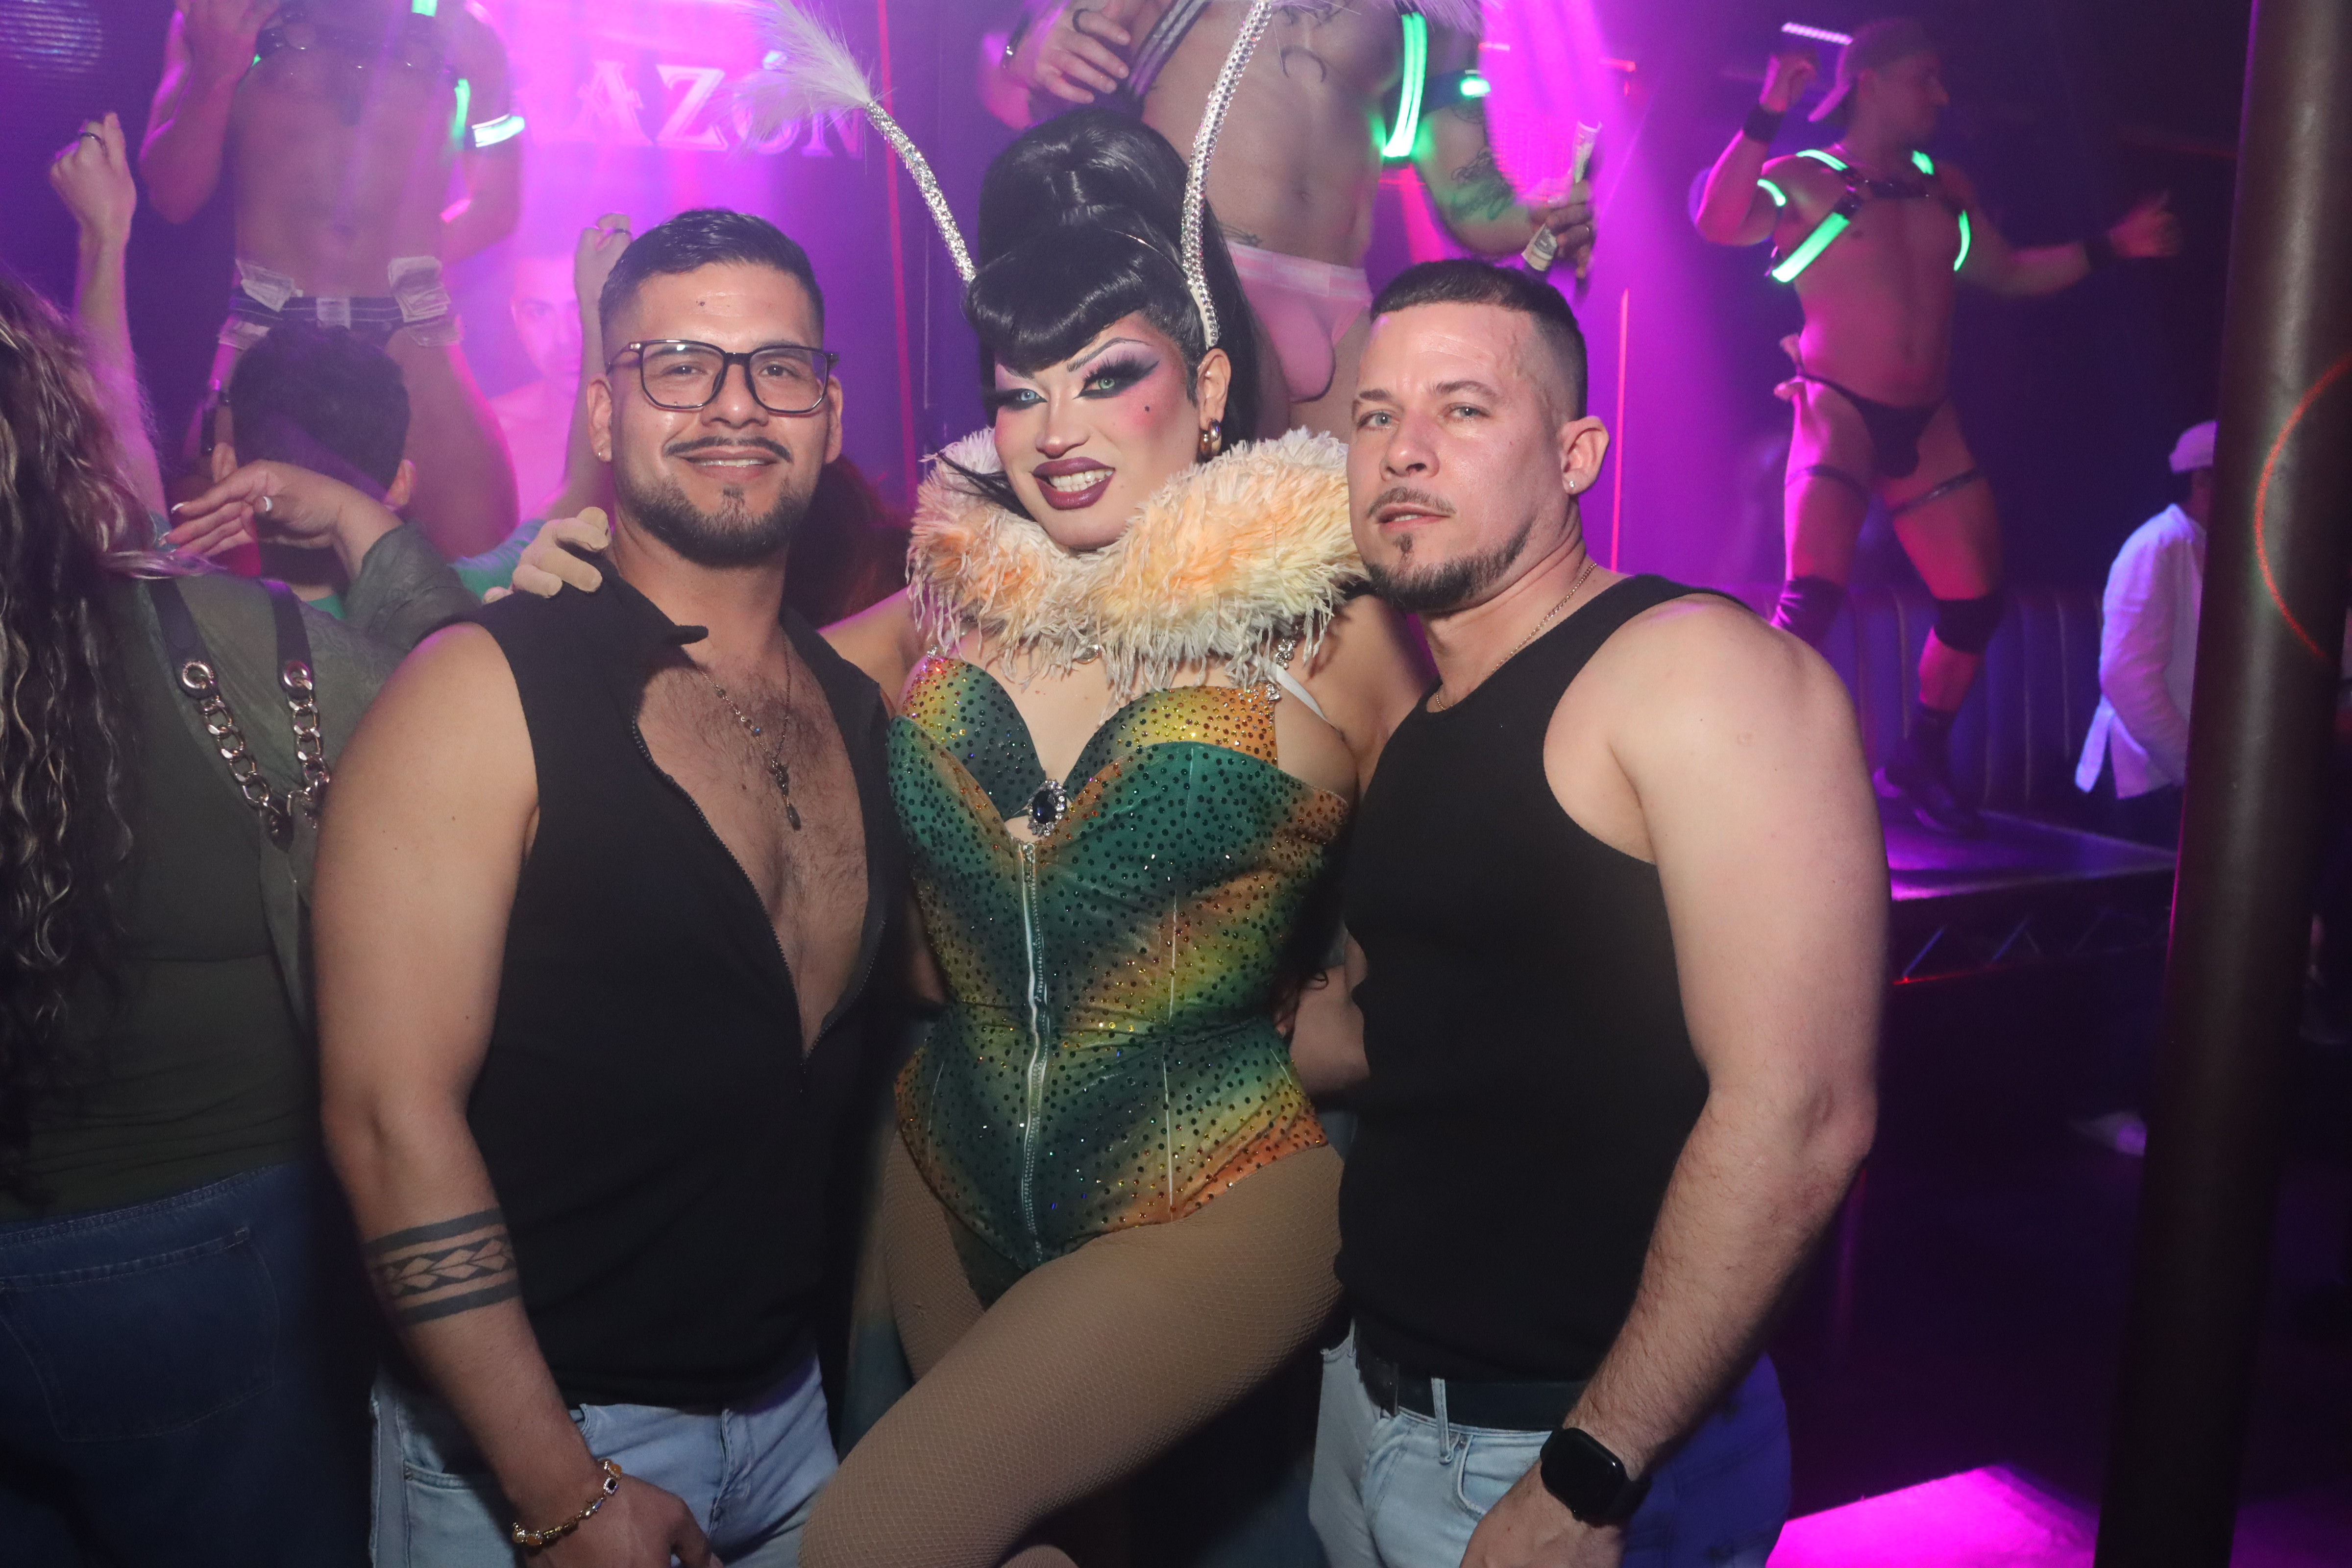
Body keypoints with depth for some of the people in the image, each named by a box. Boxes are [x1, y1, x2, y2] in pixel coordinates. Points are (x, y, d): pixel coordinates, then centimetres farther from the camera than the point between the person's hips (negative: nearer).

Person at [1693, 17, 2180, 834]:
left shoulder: (1947, 187, 15)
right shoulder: (1804, 179, -3)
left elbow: (2006, 274, 26)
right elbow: (1716, 223, -22)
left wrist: (2108, 248, 18)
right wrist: (1767, 115, -28)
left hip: (1928, 425, 7)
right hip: (1839, 414, -6)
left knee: (1976, 602, 7)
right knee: (1813, 597, -22)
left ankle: (1920, 765, 24)